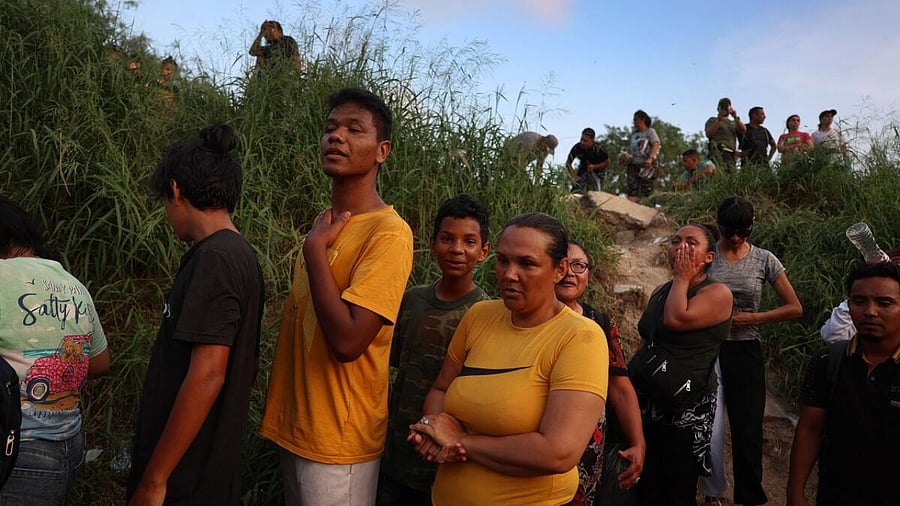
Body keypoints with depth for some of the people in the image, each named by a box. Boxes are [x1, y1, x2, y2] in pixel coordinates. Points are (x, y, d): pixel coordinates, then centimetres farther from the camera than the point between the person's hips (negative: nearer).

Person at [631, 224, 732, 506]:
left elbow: (676, 320, -27)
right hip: (646, 404, 6)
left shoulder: (717, 294, -10)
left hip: (685, 410, -6)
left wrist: (683, 277, -13)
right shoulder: (660, 291, 12)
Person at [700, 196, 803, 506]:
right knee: (709, 432, 3)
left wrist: (753, 318, -9)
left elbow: (795, 309, 2)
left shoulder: (764, 260, 1)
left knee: (747, 430, 7)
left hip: (745, 352, 1)